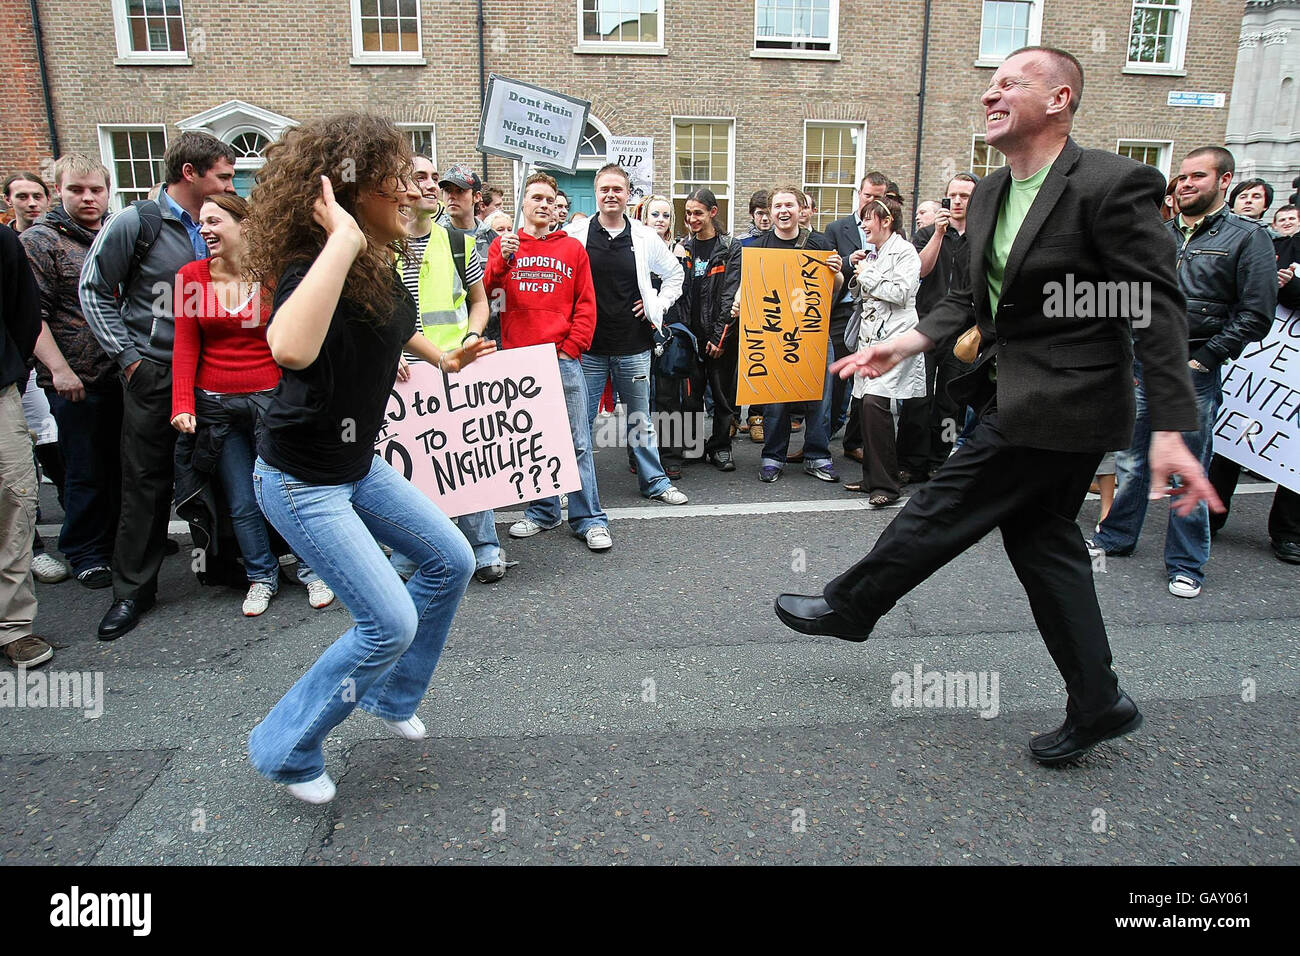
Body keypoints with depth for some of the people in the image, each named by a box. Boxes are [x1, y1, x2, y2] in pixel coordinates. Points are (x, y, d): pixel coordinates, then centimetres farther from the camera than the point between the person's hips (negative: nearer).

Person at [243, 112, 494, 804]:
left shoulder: (380, 265, -2)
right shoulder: (310, 269, -28)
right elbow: (290, 350, -54)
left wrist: (442, 358, 20)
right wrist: (343, 242, -48)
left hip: (359, 466, 9)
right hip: (300, 481, -9)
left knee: (450, 563, 13)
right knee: (391, 623, -8)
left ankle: (391, 698, 34)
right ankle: (284, 752, 16)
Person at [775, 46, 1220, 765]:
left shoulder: (1112, 184, -15)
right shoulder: (990, 193, 9)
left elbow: (1158, 310, -17)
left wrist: (1171, 431, -21)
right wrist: (909, 341, 1)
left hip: (1059, 401, -9)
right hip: (1013, 390, 9)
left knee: (941, 511, 0)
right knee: (1042, 540, 14)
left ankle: (849, 606, 23)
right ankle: (1097, 705, 28)